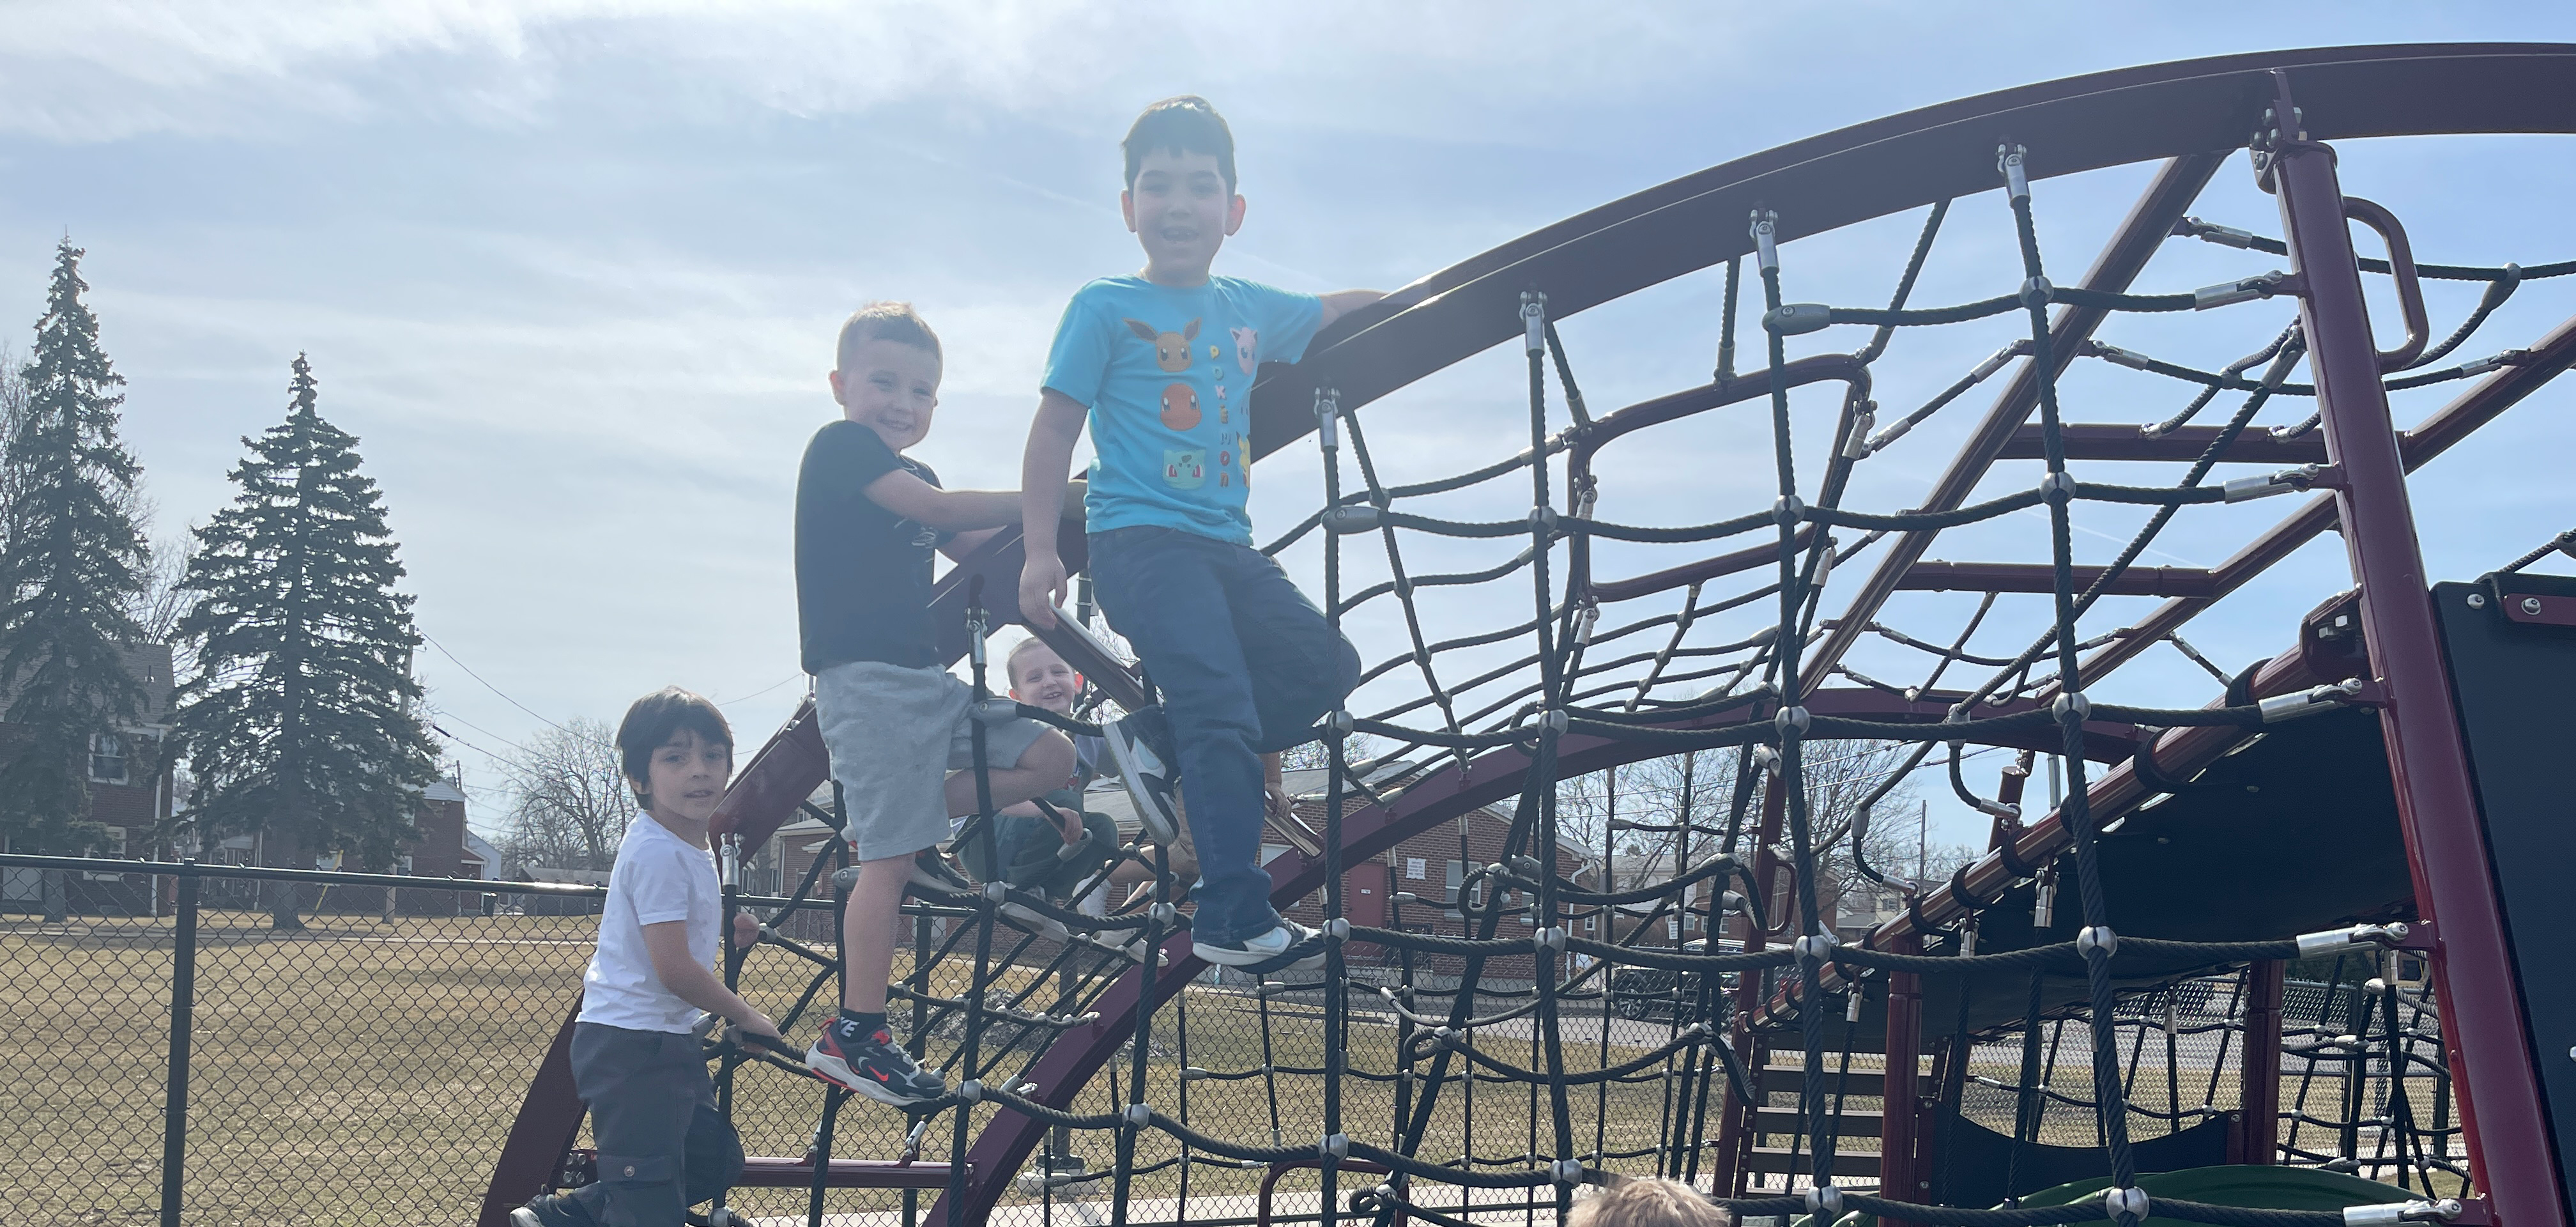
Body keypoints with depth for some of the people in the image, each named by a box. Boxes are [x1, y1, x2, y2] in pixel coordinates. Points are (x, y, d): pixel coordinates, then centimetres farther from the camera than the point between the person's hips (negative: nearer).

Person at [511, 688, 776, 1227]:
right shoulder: (659, 853, -20)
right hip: (634, 1045, -10)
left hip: (667, 1041, 10)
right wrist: (745, 1015, -9)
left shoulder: (690, 846, 11)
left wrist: (724, 929, 18)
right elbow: (674, 970, -22)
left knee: (716, 1160, 17)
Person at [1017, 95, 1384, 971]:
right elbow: (1055, 430, -2)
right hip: (1142, 537, -7)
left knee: (1324, 665, -1)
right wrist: (1041, 549, -7)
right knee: (1223, 710, -18)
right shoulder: (1105, 308, -1)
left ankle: (1155, 741, 5)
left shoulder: (1249, 309, 14)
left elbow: (1338, 312, 32)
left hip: (1226, 544, 7)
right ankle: (1237, 922, -16)